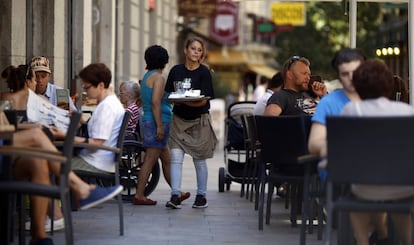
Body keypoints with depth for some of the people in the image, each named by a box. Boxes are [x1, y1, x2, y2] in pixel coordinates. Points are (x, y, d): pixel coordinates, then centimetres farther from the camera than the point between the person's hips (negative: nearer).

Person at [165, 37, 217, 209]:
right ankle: (175, 196, -9)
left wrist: (186, 101, -26)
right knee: (175, 157, -9)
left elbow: (203, 100, -12)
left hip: (199, 120, -2)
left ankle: (201, 196, 16)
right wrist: (174, 100, -14)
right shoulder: (176, 71, 4)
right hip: (179, 119, 2)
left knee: (199, 160, 4)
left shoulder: (204, 72, -5)